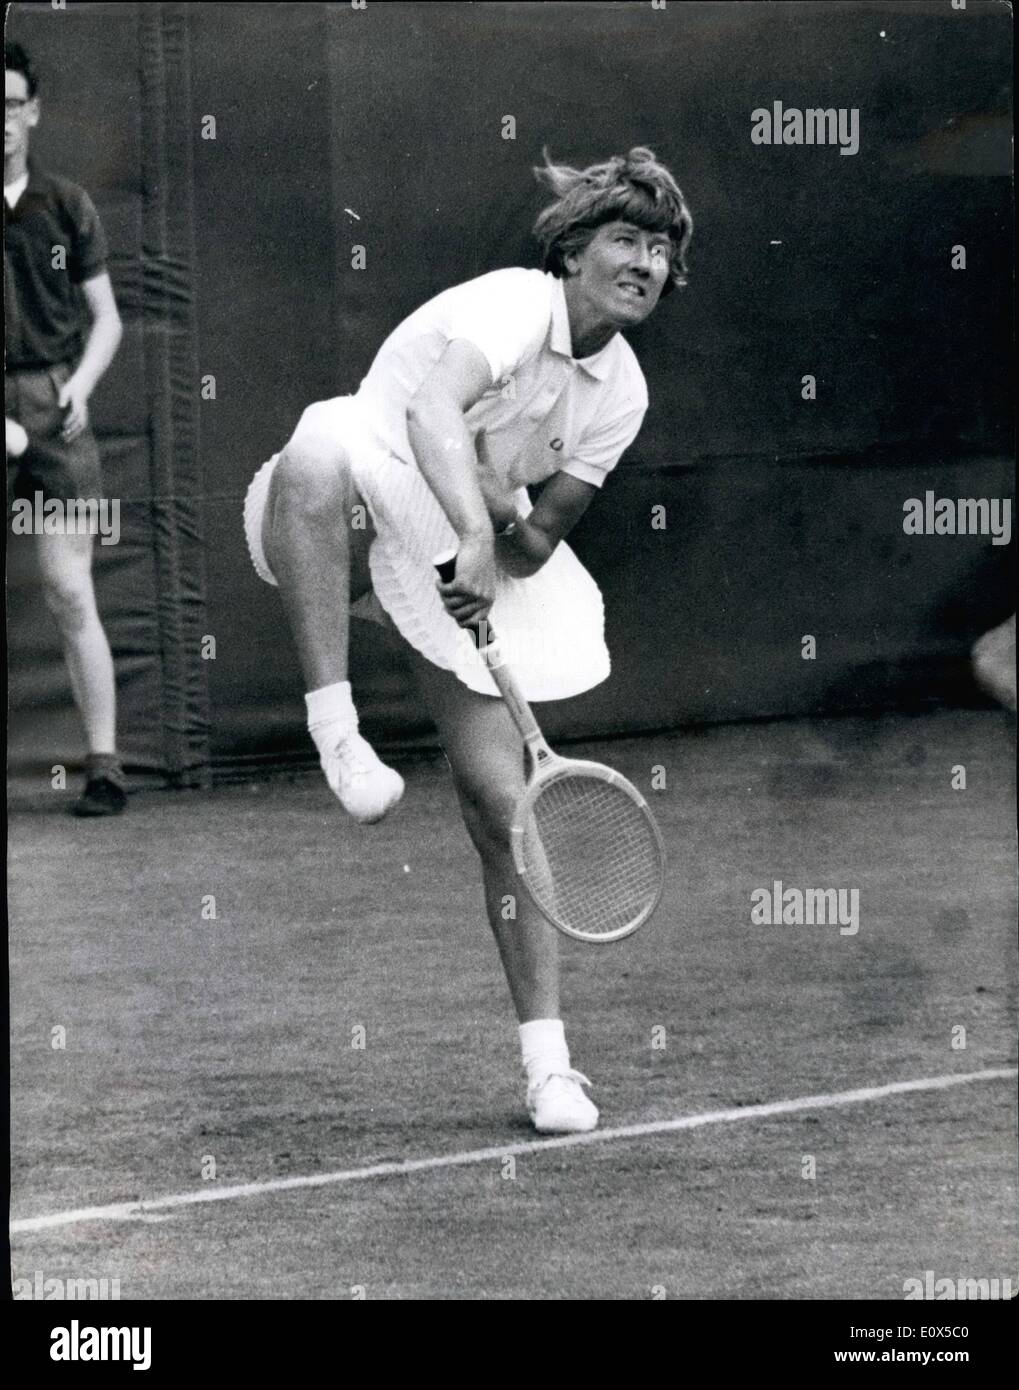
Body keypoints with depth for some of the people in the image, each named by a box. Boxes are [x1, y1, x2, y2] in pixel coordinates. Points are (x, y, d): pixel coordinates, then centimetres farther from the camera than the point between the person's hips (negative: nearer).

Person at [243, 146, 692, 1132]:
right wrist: (473, 533, -50)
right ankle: (335, 727, -41)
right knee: (322, 447, -42)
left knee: (504, 807, -5)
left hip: (473, 564, 6)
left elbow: (537, 544, 6)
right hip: (353, 529, -6)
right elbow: (434, 406, -37)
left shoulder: (621, 393, 3)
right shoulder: (514, 305, -17)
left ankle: (547, 1065, 3)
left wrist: (504, 507, -17)